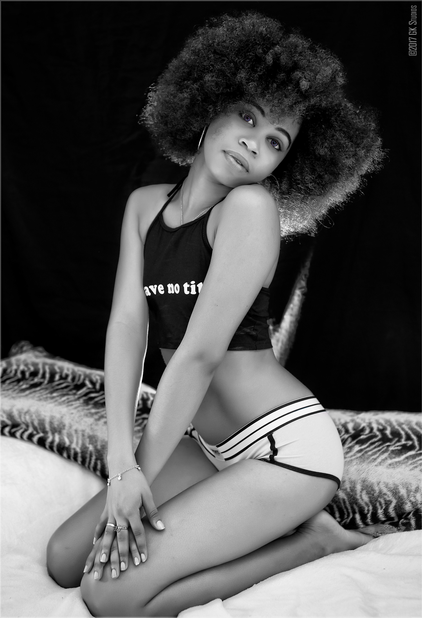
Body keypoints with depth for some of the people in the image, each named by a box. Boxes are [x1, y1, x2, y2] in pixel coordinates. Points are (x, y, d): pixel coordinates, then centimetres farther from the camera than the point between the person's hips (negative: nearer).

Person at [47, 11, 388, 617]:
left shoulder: (251, 207, -17)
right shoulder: (145, 204, 4)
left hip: (284, 445, -7)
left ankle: (312, 537, 1)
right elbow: (127, 326, -6)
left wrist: (140, 475, -15)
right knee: (65, 559, 5)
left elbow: (201, 355, -21)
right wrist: (122, 459, -17)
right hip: (202, 441, 7)